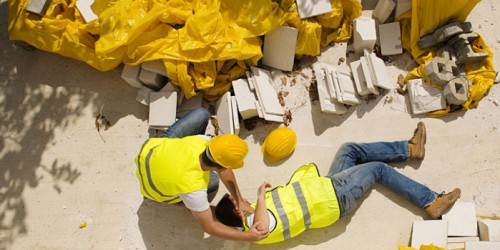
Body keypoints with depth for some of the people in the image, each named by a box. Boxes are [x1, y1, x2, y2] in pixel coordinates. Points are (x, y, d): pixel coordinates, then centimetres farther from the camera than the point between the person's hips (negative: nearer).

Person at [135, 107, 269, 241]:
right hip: (154, 186, -3)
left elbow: (223, 169, -15)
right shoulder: (193, 188, -43)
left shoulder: (199, 141, -33)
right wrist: (247, 236, -25)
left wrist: (239, 200, -15)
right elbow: (209, 226, -29)